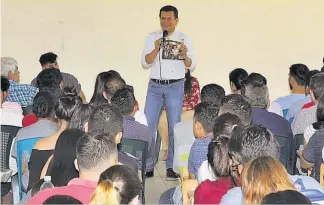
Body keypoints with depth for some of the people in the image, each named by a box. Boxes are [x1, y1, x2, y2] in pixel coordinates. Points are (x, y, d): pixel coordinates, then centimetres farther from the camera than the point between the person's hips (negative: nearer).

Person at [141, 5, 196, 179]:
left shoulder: (184, 39, 1)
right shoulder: (152, 37, 5)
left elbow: (191, 66, -3)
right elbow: (145, 63, -2)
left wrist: (185, 56, -25)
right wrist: (156, 49, -19)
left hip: (175, 87, -1)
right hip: (154, 86, 1)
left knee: (174, 127, -2)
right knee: (148, 125, -2)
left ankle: (171, 166, 3)